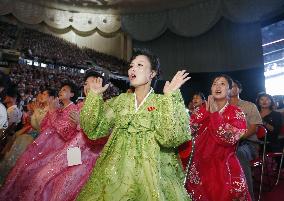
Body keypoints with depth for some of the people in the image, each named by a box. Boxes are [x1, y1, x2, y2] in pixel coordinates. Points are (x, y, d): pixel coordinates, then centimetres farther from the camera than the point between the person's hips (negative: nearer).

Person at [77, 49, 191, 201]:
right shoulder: (120, 100, 6)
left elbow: (169, 138, -21)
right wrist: (94, 95, -4)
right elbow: (93, 130, 1)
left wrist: (169, 96, -24)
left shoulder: (162, 102, -5)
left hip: (152, 176, -3)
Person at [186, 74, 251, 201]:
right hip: (200, 166, 3)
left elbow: (229, 139, -20)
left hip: (224, 168, -2)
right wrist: (206, 112, -13)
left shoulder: (236, 113, -4)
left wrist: (214, 113, -16)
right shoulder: (202, 110, 4)